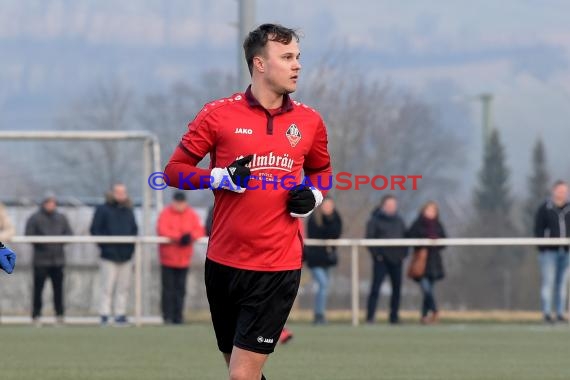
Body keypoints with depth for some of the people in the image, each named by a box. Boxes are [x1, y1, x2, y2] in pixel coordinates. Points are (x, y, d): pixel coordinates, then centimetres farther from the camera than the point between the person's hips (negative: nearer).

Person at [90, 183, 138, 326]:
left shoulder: (128, 211, 15)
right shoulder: (103, 210, 0)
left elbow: (134, 230, 22)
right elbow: (95, 230, -3)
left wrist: (132, 247, 7)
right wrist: (104, 245, -13)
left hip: (126, 256, 5)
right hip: (109, 256, -5)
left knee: (123, 288, 6)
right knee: (107, 288, -6)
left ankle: (120, 315, 10)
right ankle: (104, 316, -4)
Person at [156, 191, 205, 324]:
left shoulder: (192, 215, 6)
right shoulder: (165, 214, -5)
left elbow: (200, 230, -1)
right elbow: (162, 230, -18)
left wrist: (190, 236, -23)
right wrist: (179, 237, -26)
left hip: (184, 259, 3)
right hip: (168, 259, -3)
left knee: (180, 289, 6)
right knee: (168, 288, -3)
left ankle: (178, 317, 11)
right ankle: (168, 317, 1)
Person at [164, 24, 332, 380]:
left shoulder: (310, 122, 4)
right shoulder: (218, 114, -3)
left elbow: (322, 171, 22)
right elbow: (175, 170, 2)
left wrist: (313, 195, 0)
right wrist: (219, 177, -15)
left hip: (278, 267, -1)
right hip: (225, 261, 1)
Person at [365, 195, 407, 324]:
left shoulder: (399, 221, 14)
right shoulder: (375, 220, -1)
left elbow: (405, 237, 18)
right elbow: (369, 238, -6)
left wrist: (404, 253, 4)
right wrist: (376, 254, -13)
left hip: (396, 260, 5)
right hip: (381, 259, -5)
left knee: (397, 288, 5)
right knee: (376, 287, -9)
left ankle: (394, 316, 13)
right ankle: (370, 317, -9)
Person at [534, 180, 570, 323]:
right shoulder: (544, 209, 0)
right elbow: (538, 229, -2)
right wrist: (542, 247, -11)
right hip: (549, 251, -4)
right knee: (548, 282, -7)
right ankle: (547, 313, -7)